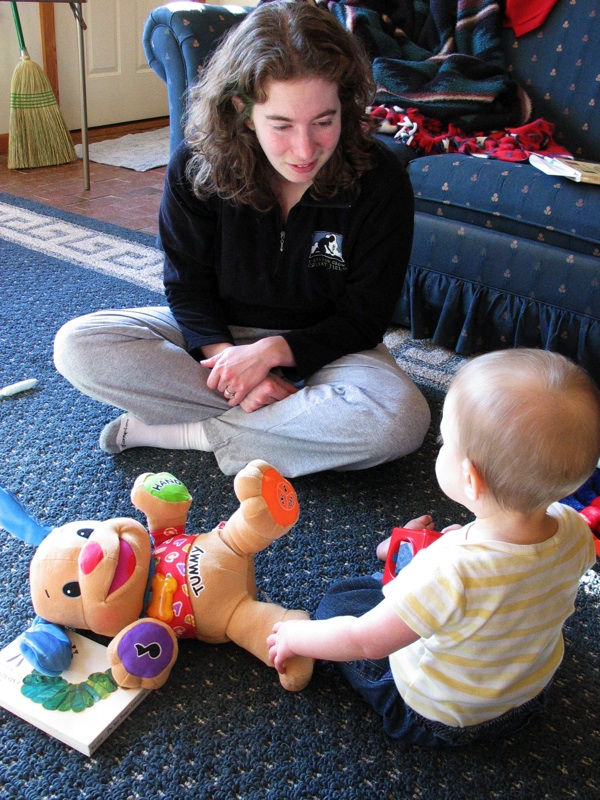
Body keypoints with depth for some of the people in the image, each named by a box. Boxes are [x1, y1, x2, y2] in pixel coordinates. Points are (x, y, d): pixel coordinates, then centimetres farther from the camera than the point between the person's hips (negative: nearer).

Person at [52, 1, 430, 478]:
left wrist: (270, 351, -26)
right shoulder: (197, 165, -13)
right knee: (77, 345, -20)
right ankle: (301, 417, -20)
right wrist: (228, 356, -25)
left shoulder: (380, 180, -18)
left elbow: (364, 318, -12)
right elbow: (187, 286, -6)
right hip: (220, 333, 2)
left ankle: (191, 432, -19)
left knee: (402, 420, -34)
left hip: (322, 345, -1)